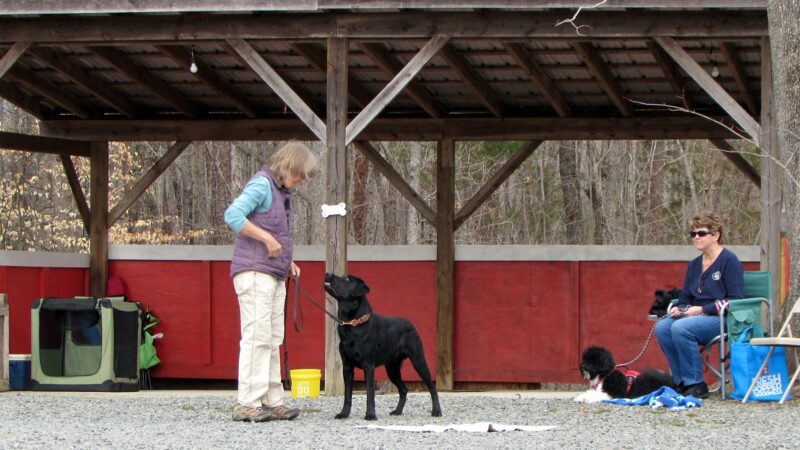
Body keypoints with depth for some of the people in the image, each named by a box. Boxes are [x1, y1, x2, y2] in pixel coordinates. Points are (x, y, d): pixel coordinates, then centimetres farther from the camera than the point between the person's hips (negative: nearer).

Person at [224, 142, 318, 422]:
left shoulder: (282, 192, 20)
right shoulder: (261, 184, -9)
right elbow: (233, 215, -21)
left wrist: (287, 262, 13)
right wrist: (268, 239, -20)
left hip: (274, 277, 10)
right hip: (254, 272, -10)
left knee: (272, 340, 9)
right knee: (257, 337, -13)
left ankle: (272, 402, 11)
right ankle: (247, 404, -14)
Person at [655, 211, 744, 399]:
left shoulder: (729, 261, -4)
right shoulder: (694, 265, 18)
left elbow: (735, 300, -11)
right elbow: (685, 298, 24)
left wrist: (702, 309, -16)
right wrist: (678, 308, 0)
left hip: (722, 320, -7)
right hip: (697, 318, 7)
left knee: (680, 328, -31)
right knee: (662, 327, -20)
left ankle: (696, 384, -23)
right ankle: (681, 382, -14)